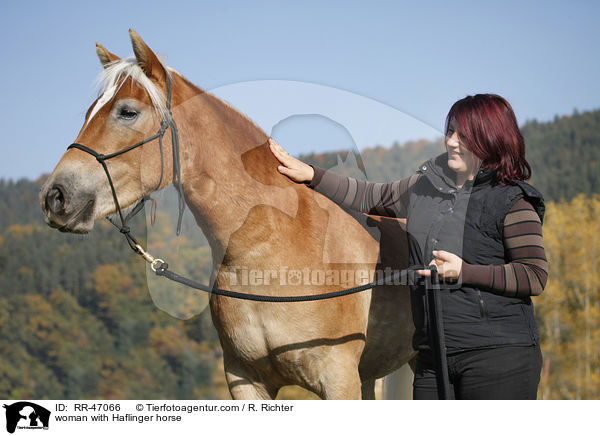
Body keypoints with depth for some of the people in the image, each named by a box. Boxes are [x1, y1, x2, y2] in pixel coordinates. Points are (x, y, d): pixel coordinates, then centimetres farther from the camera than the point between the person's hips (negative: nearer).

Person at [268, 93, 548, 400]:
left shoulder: (513, 202, -7)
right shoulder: (427, 184, 13)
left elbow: (535, 277, -11)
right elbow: (370, 198, 25)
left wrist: (464, 271, -17)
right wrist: (310, 175, 20)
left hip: (500, 354, -6)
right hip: (434, 356, 6)